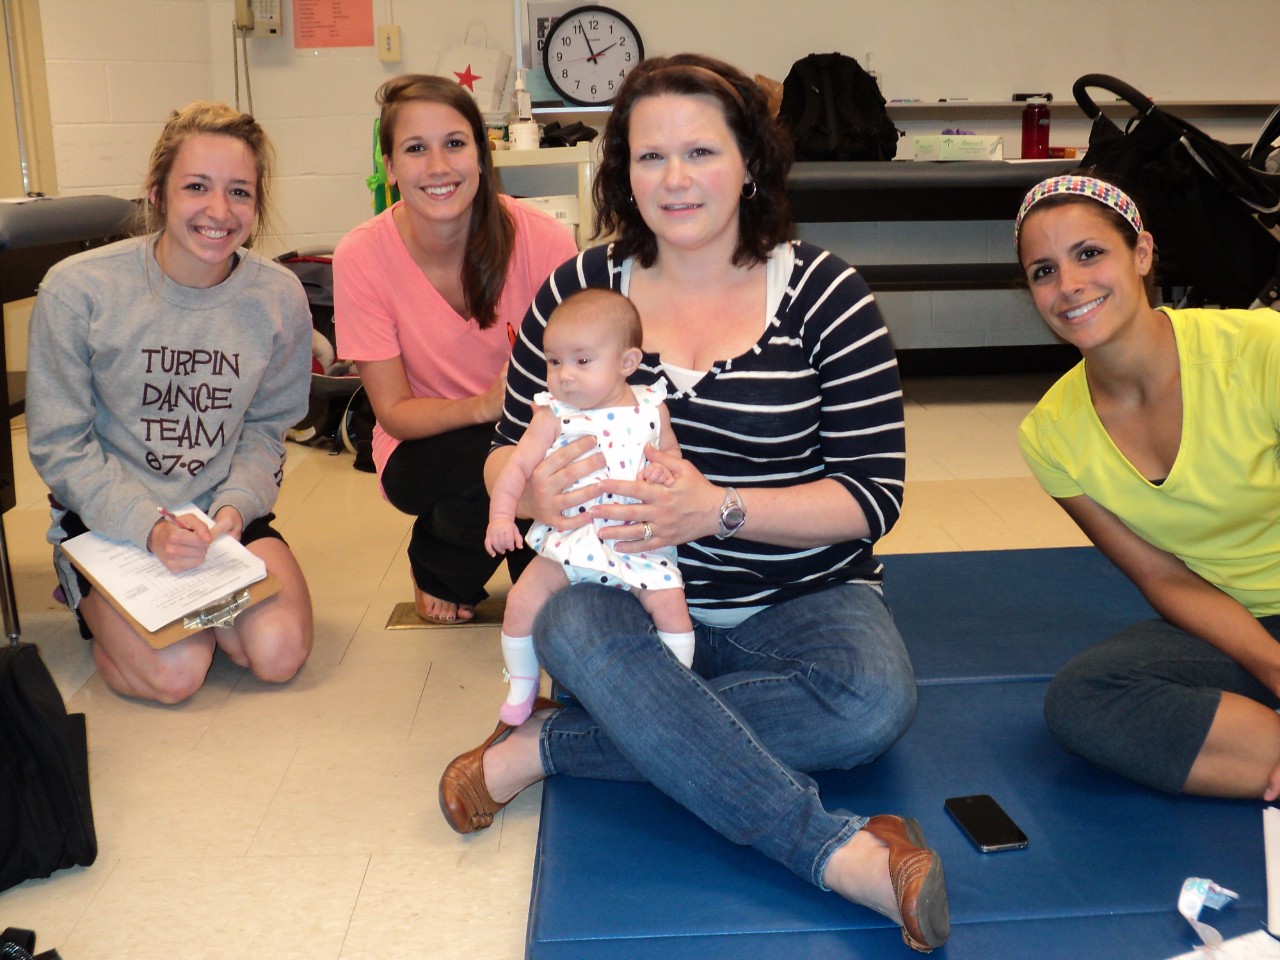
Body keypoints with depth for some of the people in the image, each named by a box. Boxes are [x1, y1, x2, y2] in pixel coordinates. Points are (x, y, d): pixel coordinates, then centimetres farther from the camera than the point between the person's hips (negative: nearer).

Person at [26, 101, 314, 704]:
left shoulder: (280, 298, -7)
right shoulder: (77, 291, -15)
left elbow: (265, 430, 4)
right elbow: (59, 446, -10)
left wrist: (235, 507, -16)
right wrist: (150, 528, -23)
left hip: (224, 515, 3)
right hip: (107, 518, -2)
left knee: (279, 654, -17)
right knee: (175, 672, -19)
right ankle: (97, 609, 15)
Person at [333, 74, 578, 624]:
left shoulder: (543, 240, -18)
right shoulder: (362, 257, -16)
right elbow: (394, 410, -13)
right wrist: (486, 405, -32)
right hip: (425, 449, -1)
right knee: (494, 457, -33)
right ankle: (436, 571, 2)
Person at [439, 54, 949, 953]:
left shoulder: (824, 293, -5)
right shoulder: (581, 289, 0)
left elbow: (874, 496, -9)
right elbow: (506, 451, 8)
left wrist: (718, 509, -25)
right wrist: (535, 492, -18)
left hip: (800, 601, 0)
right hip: (634, 598, 1)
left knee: (876, 699, -31)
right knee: (578, 628, -34)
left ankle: (549, 745, -22)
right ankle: (836, 851, -30)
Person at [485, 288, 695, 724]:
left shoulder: (650, 407, 1)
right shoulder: (554, 415, -2)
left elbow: (671, 450, 13)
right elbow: (518, 464, -6)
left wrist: (663, 470, -10)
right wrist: (501, 515, -18)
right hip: (571, 540, 0)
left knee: (670, 603, -16)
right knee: (522, 599, -9)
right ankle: (522, 684, 15)